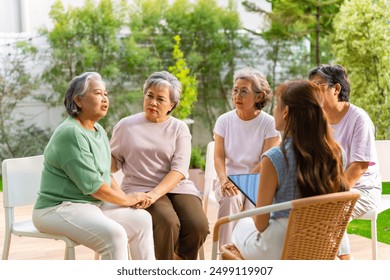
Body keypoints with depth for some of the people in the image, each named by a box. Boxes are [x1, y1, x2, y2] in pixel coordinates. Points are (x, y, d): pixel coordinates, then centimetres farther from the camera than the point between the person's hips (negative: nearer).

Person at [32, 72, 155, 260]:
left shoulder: (99, 131, 11)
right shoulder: (71, 133, -19)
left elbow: (105, 175, 15)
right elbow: (91, 184, -21)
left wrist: (126, 197, -2)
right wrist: (126, 200, -9)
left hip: (93, 204, 9)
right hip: (59, 208, -9)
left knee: (142, 219, -2)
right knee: (114, 234, -29)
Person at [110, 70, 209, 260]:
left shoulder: (179, 128, 8)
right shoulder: (126, 125, 10)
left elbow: (179, 169, -5)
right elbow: (113, 162, 16)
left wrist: (155, 193, -21)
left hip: (176, 187, 2)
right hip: (140, 187, -1)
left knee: (198, 226, -25)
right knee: (168, 222, -32)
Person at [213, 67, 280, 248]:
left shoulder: (269, 124, -3)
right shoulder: (224, 121, 5)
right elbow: (219, 157, -2)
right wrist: (224, 180, -23)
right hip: (229, 179, 1)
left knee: (256, 205, -32)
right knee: (229, 199, -32)